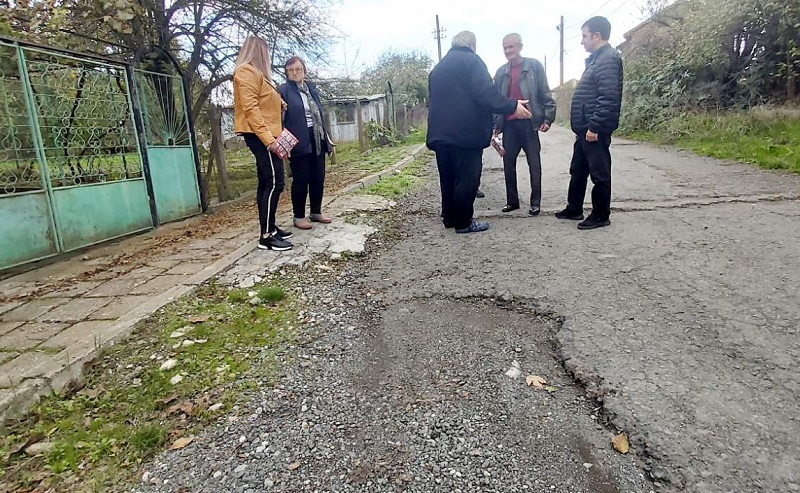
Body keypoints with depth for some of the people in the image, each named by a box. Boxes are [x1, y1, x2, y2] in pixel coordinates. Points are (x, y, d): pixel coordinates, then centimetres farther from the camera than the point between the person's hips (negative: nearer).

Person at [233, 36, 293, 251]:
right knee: (274, 182, -15)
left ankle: (270, 228, 17)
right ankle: (266, 236, -13)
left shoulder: (257, 73, 22)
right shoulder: (247, 72, -8)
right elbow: (250, 108, -19)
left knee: (267, 183, 11)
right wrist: (267, 137, -25)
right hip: (261, 136, -11)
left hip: (265, 136, 11)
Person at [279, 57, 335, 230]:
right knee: (301, 179, -2)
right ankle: (299, 216, 10)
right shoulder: (283, 90, -4)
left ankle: (316, 212, 23)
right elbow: (279, 118, -10)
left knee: (318, 177, 10)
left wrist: (328, 138, 15)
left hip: (317, 140, 6)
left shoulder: (311, 88, 15)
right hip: (299, 141, -6)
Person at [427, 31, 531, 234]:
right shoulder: (471, 60, -3)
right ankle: (463, 222, 3)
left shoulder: (438, 67, 21)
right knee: (467, 178, -2)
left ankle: (449, 217, 21)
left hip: (441, 132, 8)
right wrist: (512, 106, -11)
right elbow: (486, 93, -16)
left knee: (448, 177, 14)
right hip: (466, 131, -8)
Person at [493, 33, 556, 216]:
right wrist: (495, 123, 6)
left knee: (534, 163, 1)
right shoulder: (501, 72, 11)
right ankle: (512, 200, 16)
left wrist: (548, 118, -8)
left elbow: (545, 93, -1)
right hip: (509, 124, 4)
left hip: (529, 122, -3)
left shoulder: (534, 66, 1)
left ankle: (535, 202, 7)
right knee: (508, 163, 5)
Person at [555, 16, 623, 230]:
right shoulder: (597, 59, 19)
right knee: (578, 170, 16)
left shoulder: (608, 59, -13)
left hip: (595, 129, -10)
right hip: (585, 128, 10)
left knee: (599, 173, -1)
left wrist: (594, 126, -24)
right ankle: (574, 209, 27)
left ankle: (601, 215, 9)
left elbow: (608, 98, -22)